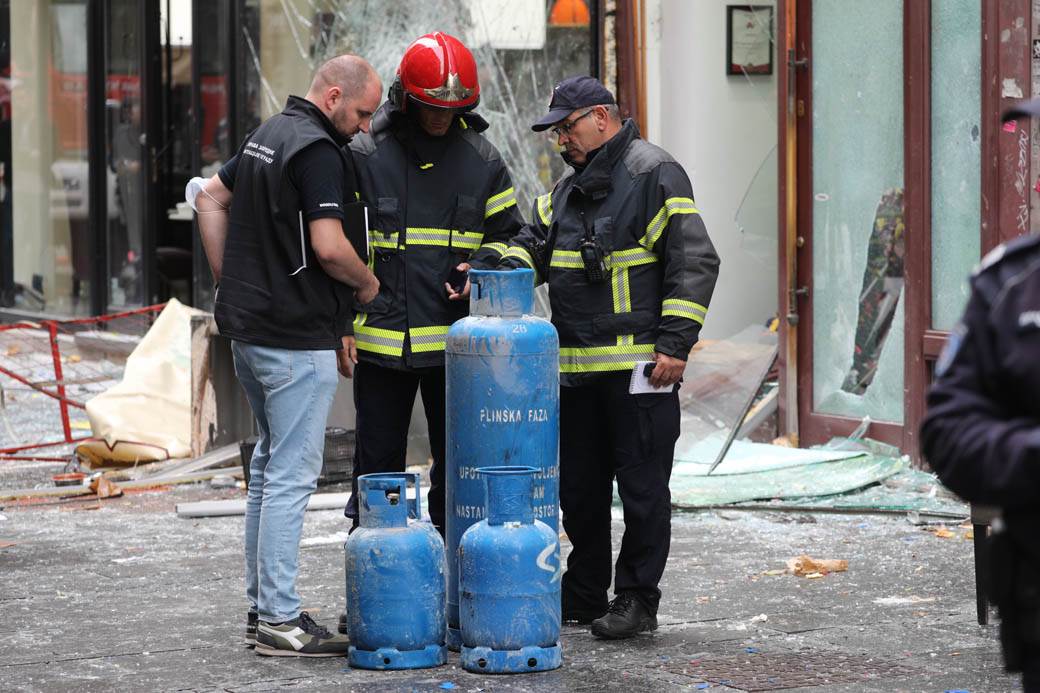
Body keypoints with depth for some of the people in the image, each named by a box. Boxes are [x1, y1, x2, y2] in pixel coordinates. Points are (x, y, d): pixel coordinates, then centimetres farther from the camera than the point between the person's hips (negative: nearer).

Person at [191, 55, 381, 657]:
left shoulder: (269, 135, 14)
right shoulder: (317, 151, -17)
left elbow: (212, 197, 22)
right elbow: (329, 247, -24)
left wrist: (229, 284, 21)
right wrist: (369, 283, -4)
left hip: (250, 329, 10)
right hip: (299, 336, -10)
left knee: (271, 464, 18)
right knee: (292, 474, -7)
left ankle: (262, 603, 23)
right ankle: (280, 619, -5)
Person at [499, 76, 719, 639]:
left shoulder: (654, 174, -8)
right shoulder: (566, 190, 17)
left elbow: (695, 263, -11)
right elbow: (534, 244, 18)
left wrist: (674, 343, -16)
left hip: (639, 364, -8)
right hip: (576, 367, 8)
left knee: (642, 487, -1)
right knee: (579, 487, 14)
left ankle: (637, 599, 6)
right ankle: (584, 593, 24)